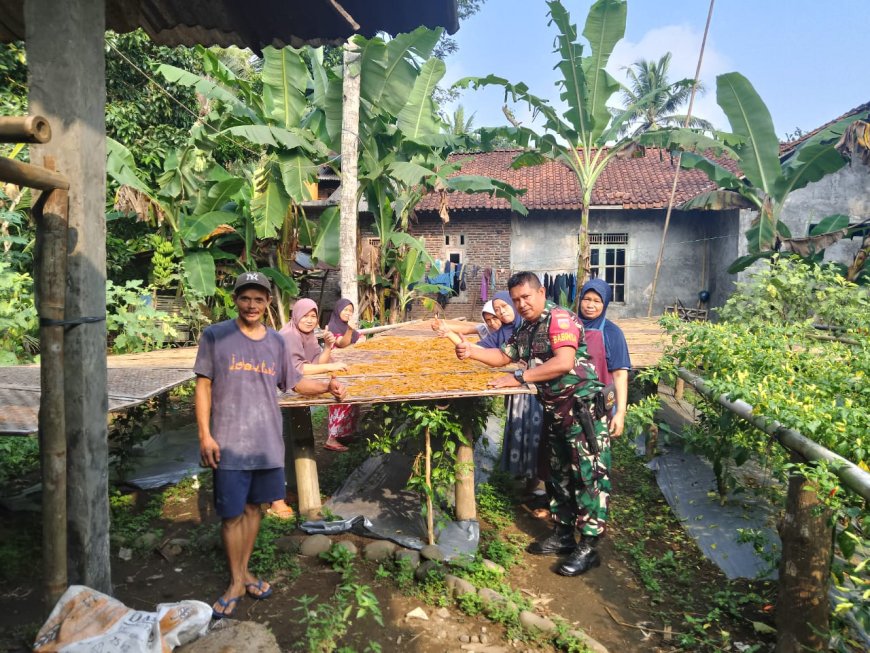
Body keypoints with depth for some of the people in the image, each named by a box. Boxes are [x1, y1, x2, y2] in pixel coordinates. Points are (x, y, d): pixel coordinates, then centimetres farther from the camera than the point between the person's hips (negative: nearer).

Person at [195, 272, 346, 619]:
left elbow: (293, 381, 16)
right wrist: (205, 435, -9)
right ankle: (236, 581, 22)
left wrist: (328, 386, -1)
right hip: (230, 444, -4)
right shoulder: (215, 336, -5)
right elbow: (203, 386, -4)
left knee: (253, 506, 15)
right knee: (232, 513, 4)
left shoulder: (276, 341, 7)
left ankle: (244, 570, 33)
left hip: (268, 442, 4)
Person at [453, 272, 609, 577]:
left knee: (587, 475, -4)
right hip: (554, 410, 9)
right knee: (559, 475, 17)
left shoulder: (559, 318, -14)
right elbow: (503, 356, 22)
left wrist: (518, 377, -22)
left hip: (582, 407, -9)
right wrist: (472, 351, 4)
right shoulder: (526, 328, 13)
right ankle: (563, 535, 29)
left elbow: (564, 362, -26)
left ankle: (588, 548, 3)